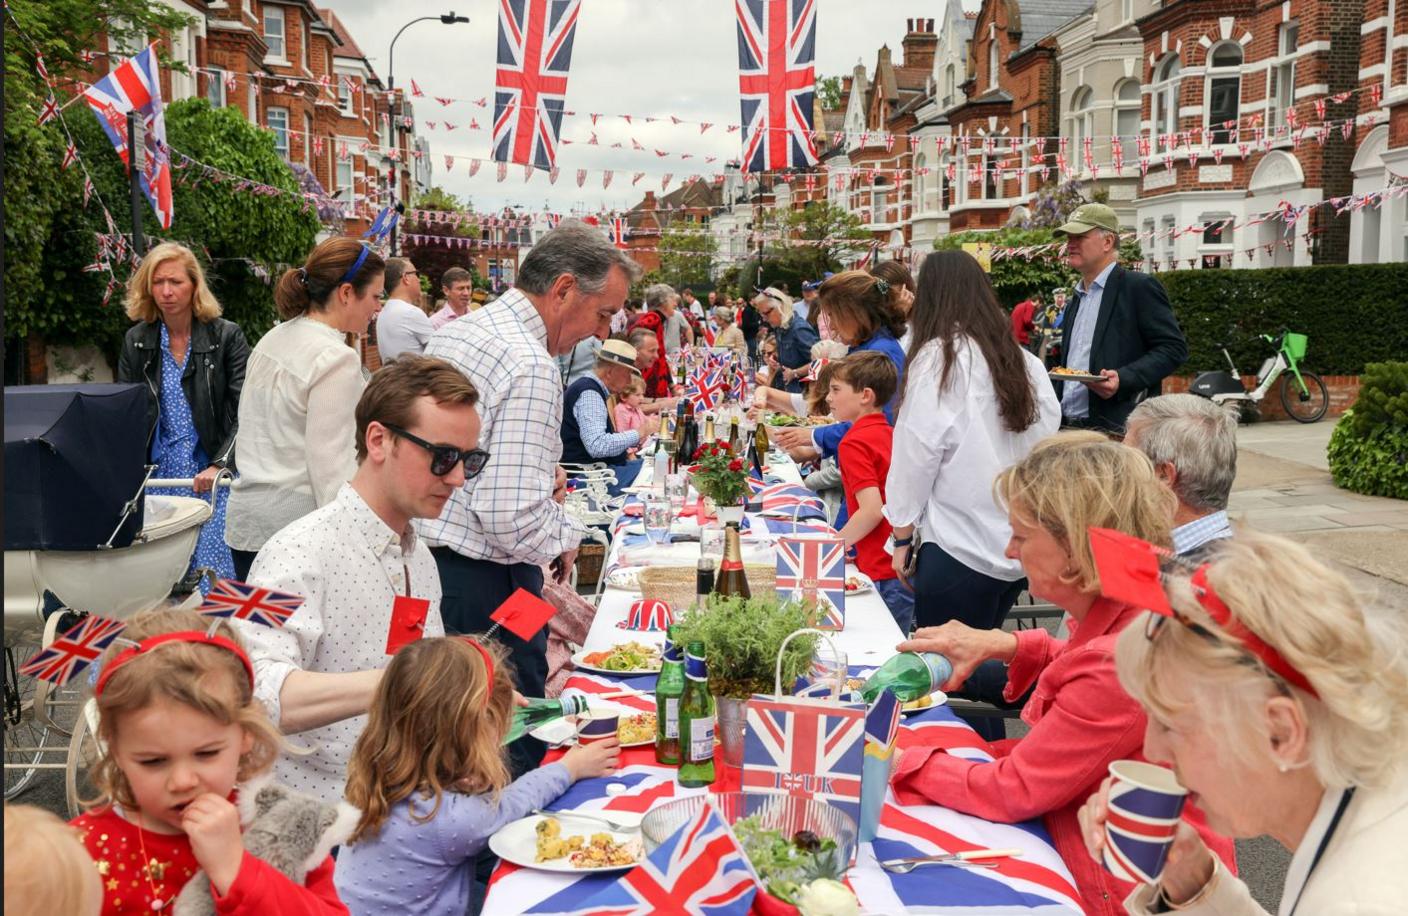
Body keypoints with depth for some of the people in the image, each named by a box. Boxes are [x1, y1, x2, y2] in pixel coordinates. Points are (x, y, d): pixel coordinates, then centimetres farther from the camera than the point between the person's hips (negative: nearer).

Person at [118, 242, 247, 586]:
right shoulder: (135, 342, 9)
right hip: (157, 476, 3)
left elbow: (245, 413, -9)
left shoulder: (226, 336, -2)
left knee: (214, 572, -8)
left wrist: (219, 466, -20)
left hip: (215, 476, -3)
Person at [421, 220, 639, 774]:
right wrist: (565, 538, -7)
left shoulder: (453, 332, 8)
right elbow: (510, 517, -27)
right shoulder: (531, 366, -22)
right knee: (514, 742, 5)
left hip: (427, 556, 10)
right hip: (484, 581, -10)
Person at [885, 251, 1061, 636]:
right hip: (1017, 547, 6)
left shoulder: (939, 356, -10)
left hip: (960, 549, -6)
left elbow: (917, 453, -9)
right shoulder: (1026, 362, 4)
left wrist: (903, 535, 0)